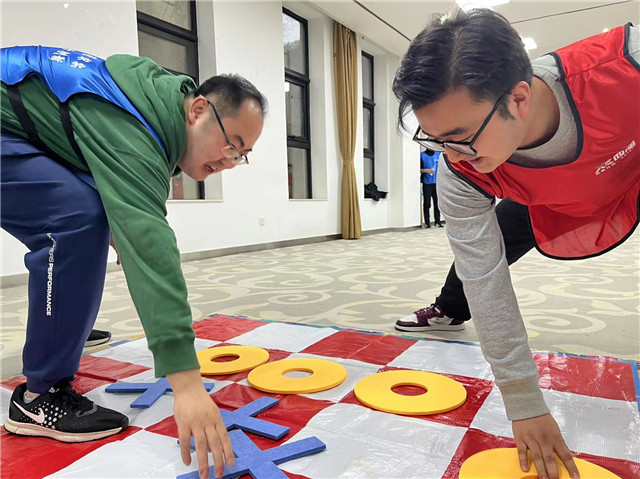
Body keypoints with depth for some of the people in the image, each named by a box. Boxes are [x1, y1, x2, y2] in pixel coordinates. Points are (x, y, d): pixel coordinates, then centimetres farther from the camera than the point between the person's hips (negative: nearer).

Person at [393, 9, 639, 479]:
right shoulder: (461, 176, -35)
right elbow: (485, 280, -31)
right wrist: (525, 404, -27)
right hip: (554, 208, 1)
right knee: (478, 249, 8)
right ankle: (450, 310, 39)